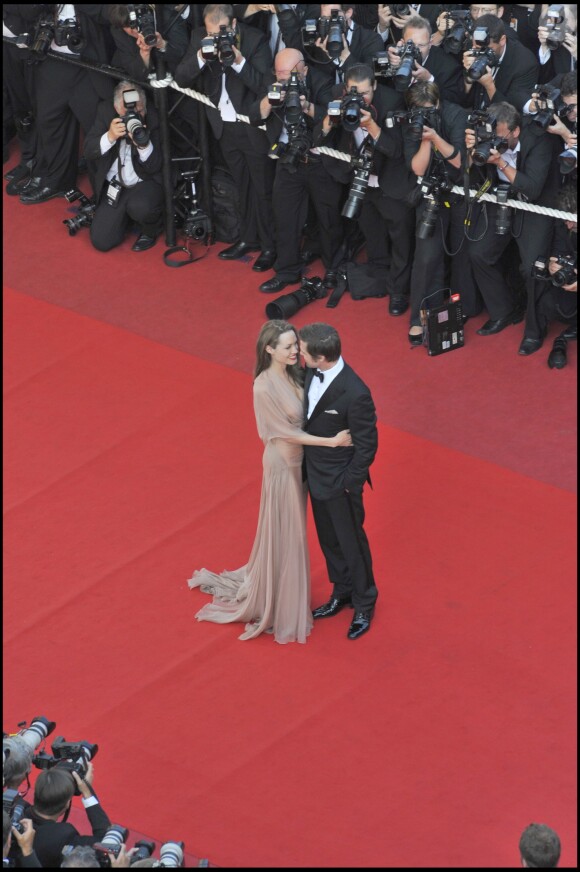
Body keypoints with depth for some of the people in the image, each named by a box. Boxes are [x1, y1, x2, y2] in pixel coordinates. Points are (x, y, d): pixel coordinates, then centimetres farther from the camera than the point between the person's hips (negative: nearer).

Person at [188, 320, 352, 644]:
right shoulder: (265, 388, -27)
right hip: (283, 463, -7)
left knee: (295, 528, 22)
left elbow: (305, 415, 5)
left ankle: (292, 588, 42)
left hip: (300, 459, 7)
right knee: (283, 532, 8)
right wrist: (331, 441, -23)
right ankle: (280, 606, 25)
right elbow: (287, 433, -22)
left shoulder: (294, 374, -4)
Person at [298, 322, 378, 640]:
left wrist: (350, 485, -15)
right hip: (315, 474, 7)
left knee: (351, 542, 14)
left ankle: (363, 605, 35)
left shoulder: (355, 394, -33)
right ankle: (342, 593, 47)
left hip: (339, 482, -7)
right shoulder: (312, 373, -11)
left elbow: (367, 444, -22)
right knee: (328, 539, 25)